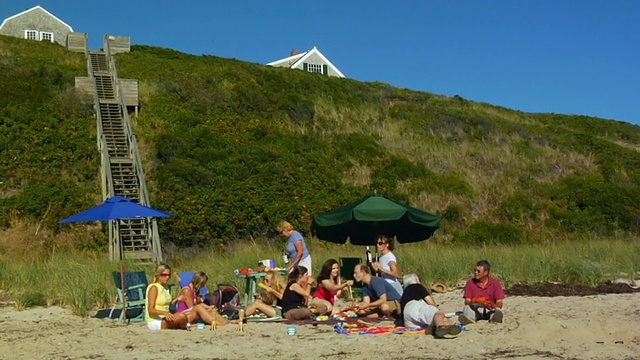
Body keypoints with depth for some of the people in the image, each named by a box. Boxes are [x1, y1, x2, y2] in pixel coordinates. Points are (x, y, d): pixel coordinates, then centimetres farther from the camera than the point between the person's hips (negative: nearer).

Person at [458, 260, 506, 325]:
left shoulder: (495, 283, -1)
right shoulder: (470, 282, 1)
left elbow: (499, 303, -5)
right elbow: (467, 302, -4)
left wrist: (492, 306, -28)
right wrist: (472, 304, -28)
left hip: (490, 310, 0)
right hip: (475, 310, 0)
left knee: (498, 311, -33)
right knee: (467, 308, -32)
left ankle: (494, 318, -67)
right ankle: (469, 319, -65)